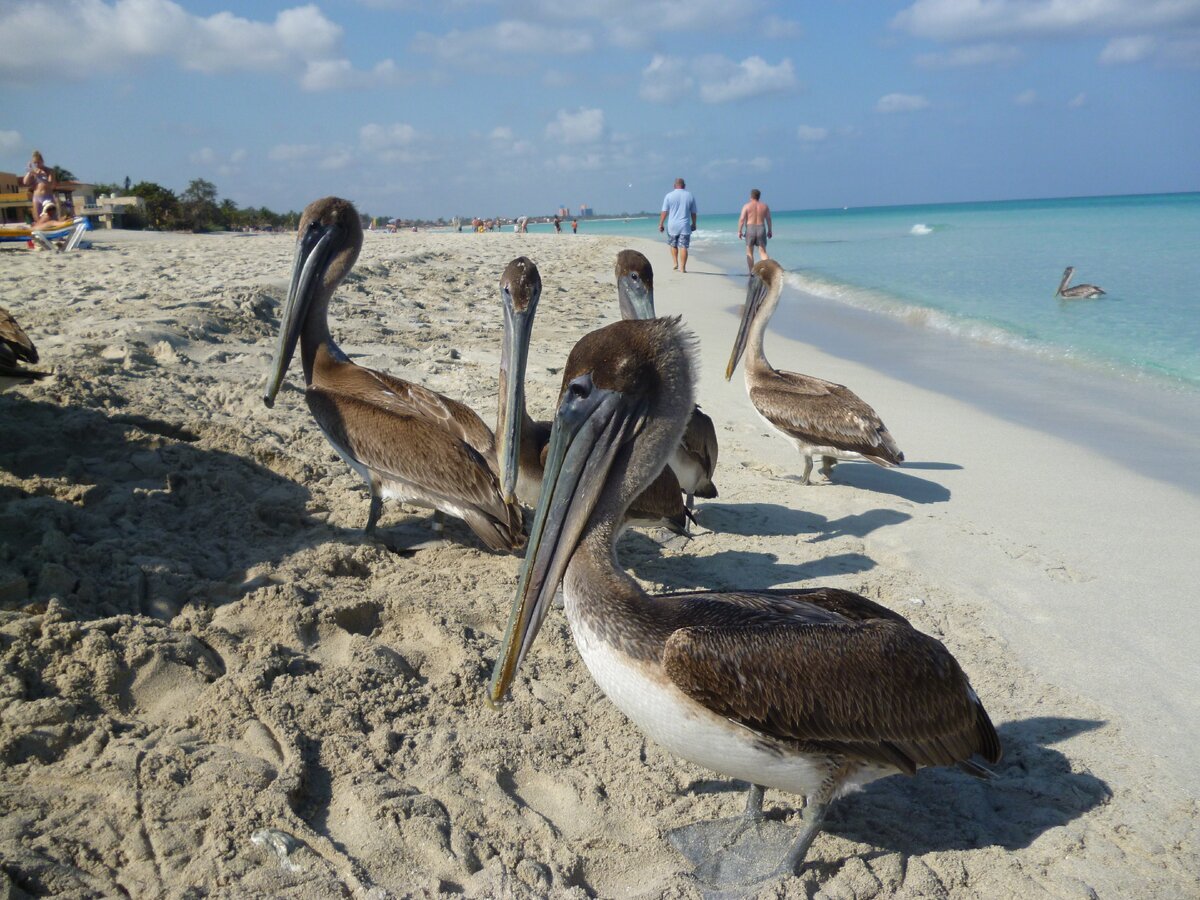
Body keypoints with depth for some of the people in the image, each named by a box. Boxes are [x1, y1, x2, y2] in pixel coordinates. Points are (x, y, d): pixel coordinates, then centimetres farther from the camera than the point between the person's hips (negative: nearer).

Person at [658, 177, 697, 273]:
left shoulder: (669, 196, -2)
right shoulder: (690, 196, 4)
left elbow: (664, 212, -5)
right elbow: (693, 213, 8)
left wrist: (660, 224, 1)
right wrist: (694, 224, 20)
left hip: (672, 226, 0)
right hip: (685, 226, 0)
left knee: (673, 245, 20)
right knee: (683, 247, -1)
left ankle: (675, 263, 15)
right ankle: (682, 268, -4)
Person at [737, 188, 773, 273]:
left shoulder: (747, 206, -3)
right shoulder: (765, 206, 6)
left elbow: (741, 219, -9)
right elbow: (769, 219, 7)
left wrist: (739, 231, -2)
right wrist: (769, 231, 16)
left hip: (750, 229, -2)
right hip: (761, 229, 2)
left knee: (749, 253, 9)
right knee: (763, 252, 6)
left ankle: (751, 272, 7)